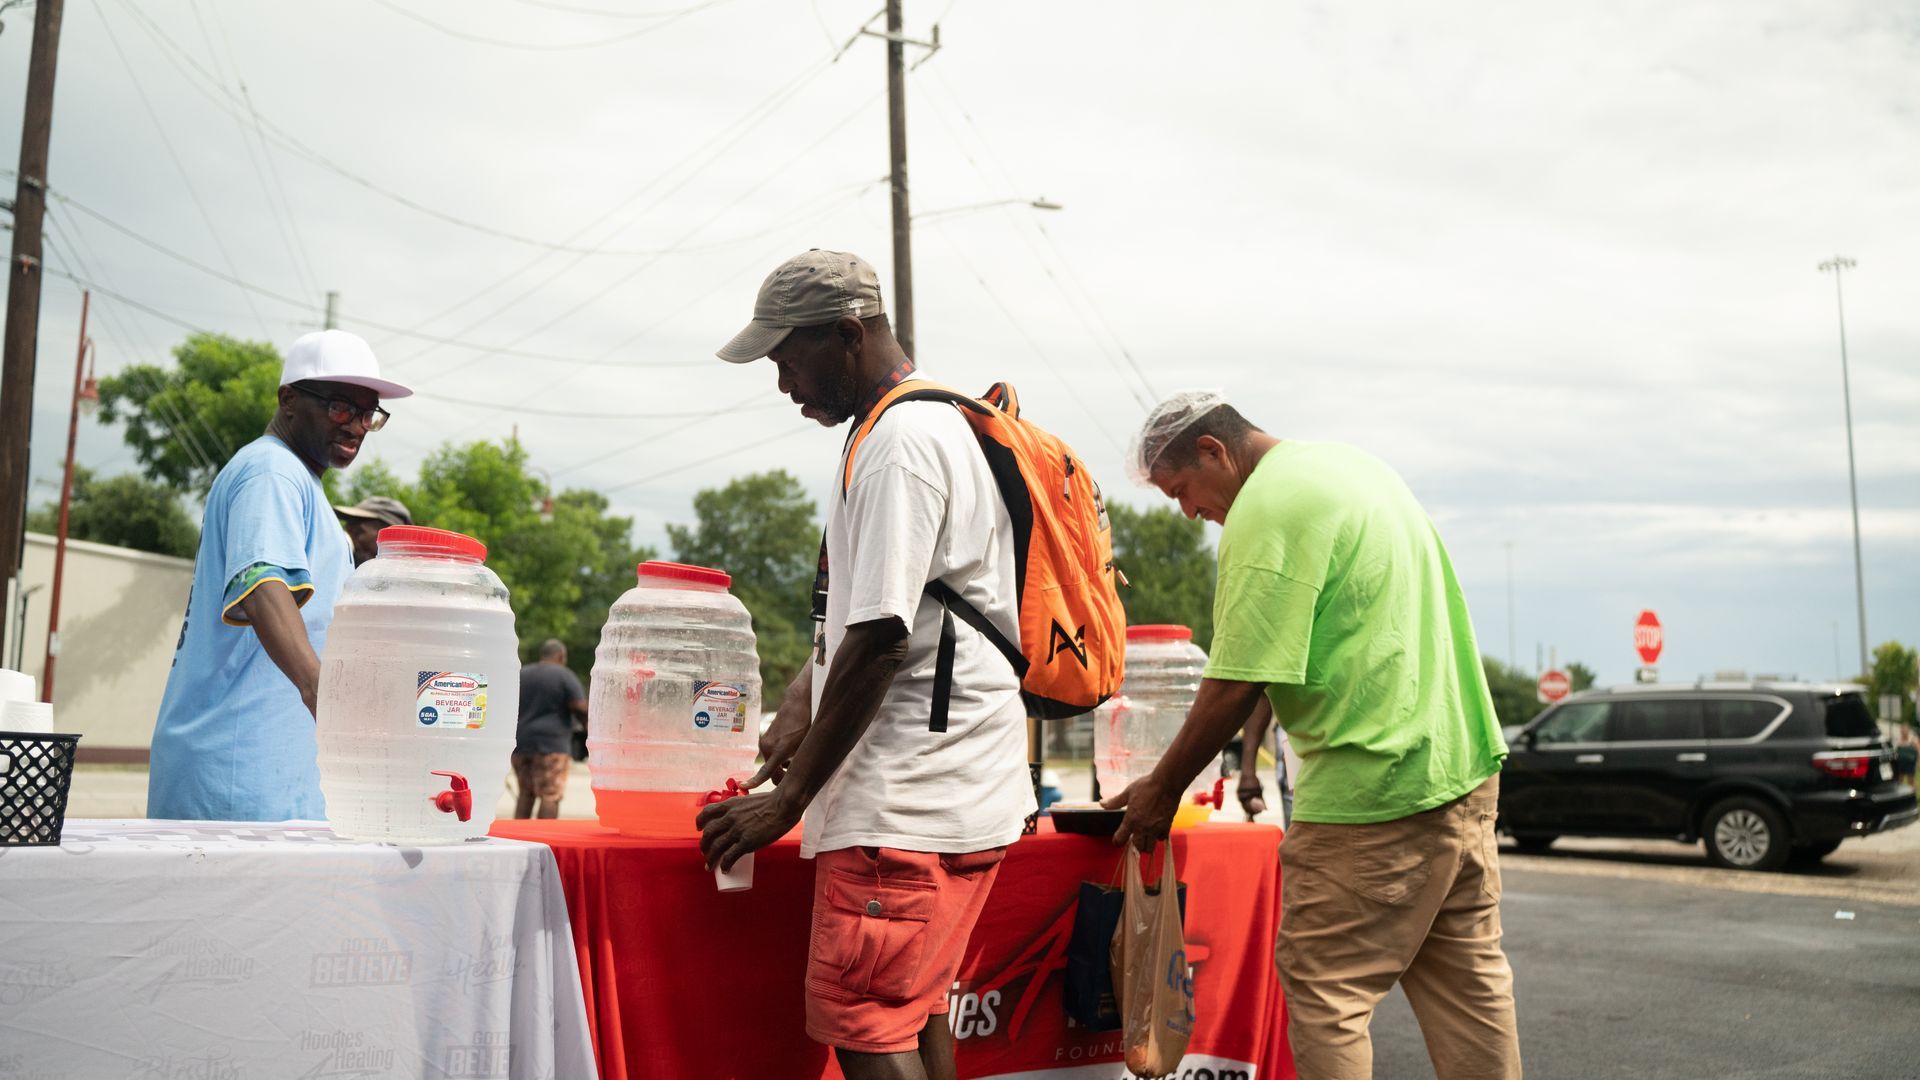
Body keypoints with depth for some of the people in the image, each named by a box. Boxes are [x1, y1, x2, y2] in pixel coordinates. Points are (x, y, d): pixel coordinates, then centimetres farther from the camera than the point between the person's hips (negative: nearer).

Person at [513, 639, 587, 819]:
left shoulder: (521, 674, 13)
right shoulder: (565, 675, -4)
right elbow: (581, 708, -11)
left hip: (521, 743, 6)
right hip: (551, 743, -6)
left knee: (525, 793, 14)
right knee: (550, 795, -6)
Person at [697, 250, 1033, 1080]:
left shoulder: (899, 444, -15)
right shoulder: (943, 427, 18)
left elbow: (881, 641, -21)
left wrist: (786, 801, -15)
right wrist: (805, 698, 13)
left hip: (907, 808, -10)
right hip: (956, 794, 10)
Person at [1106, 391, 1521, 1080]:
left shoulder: (1266, 511, -15)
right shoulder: (1356, 465, 15)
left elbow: (1236, 686, -18)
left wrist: (1162, 789, -6)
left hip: (1372, 788, -10)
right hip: (1465, 765, 10)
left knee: (1322, 991, 0)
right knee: (1467, 974, 16)